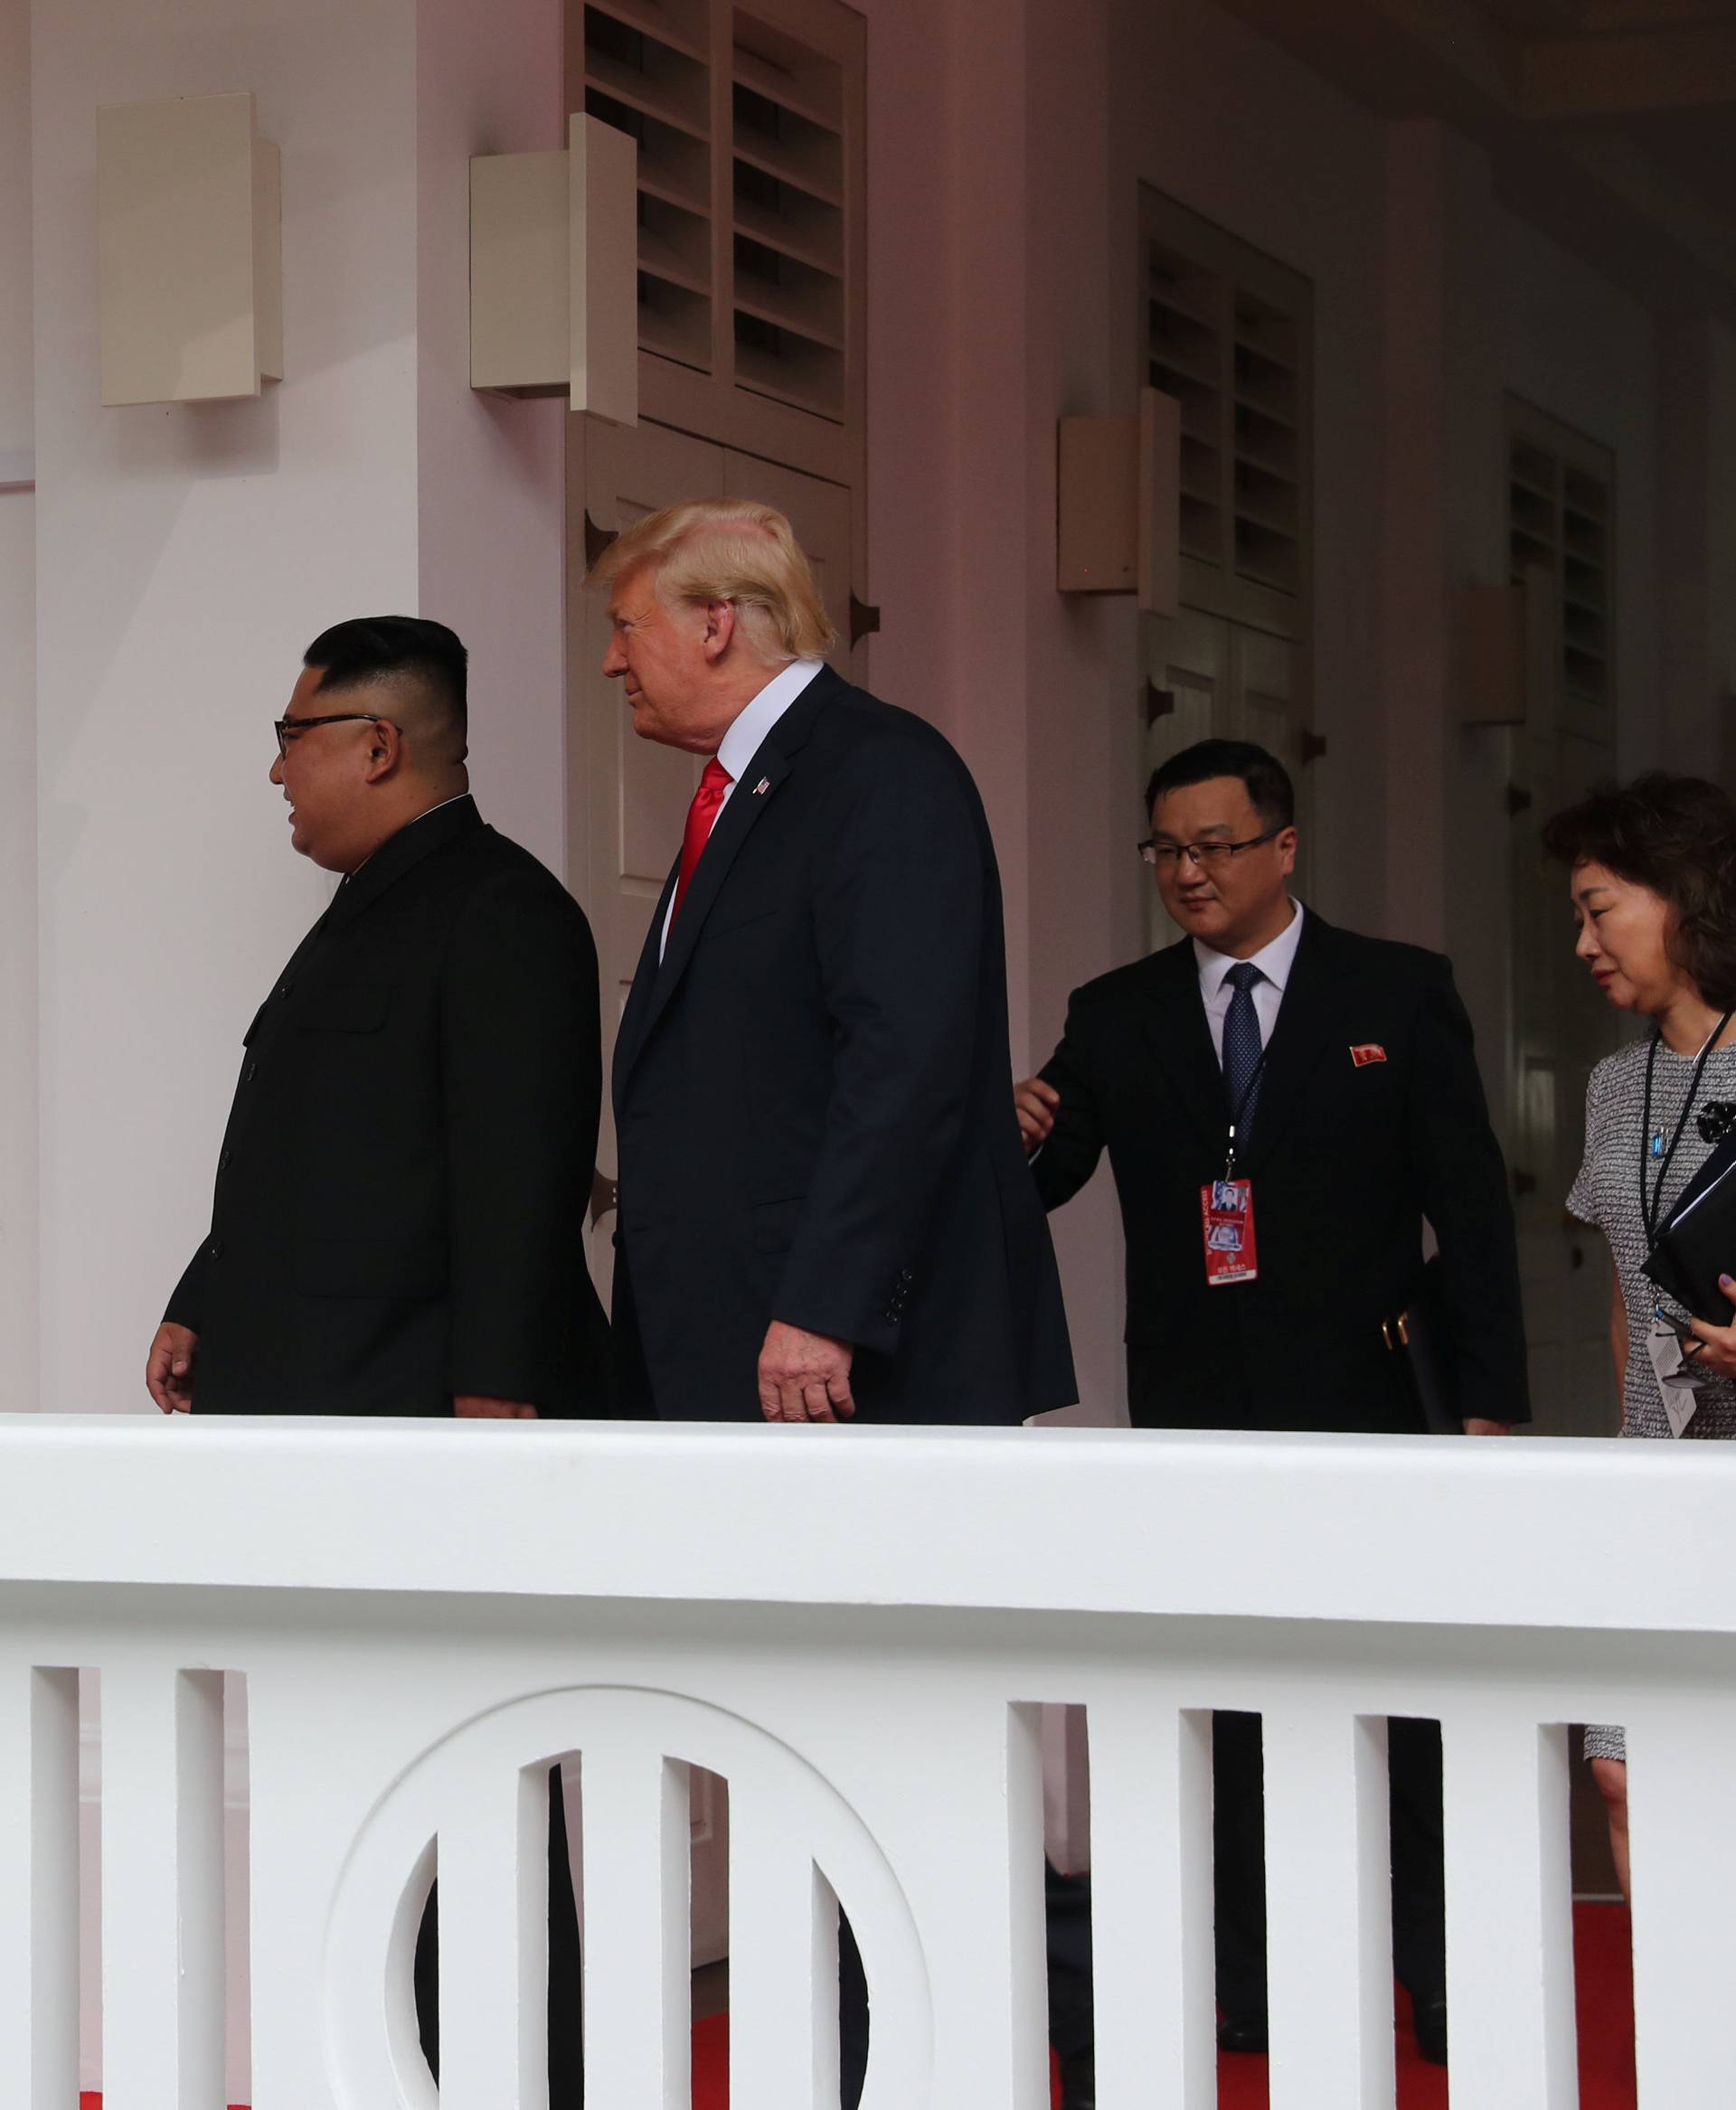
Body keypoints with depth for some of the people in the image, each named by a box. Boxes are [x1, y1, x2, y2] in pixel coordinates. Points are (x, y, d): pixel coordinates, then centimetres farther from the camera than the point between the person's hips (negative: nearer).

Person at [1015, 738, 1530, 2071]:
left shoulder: (1400, 994, 3)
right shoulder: (1115, 1019, 8)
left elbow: (1471, 1202, 2)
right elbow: (1039, 1186, 4)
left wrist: (1493, 1399, -4)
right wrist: (1016, 1142, -20)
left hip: (1360, 1407, -2)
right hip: (1193, 1414, 2)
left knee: (1403, 1702, 2)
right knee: (1227, 1701, 4)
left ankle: (1447, 1987, 11)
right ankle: (1254, 1991, 10)